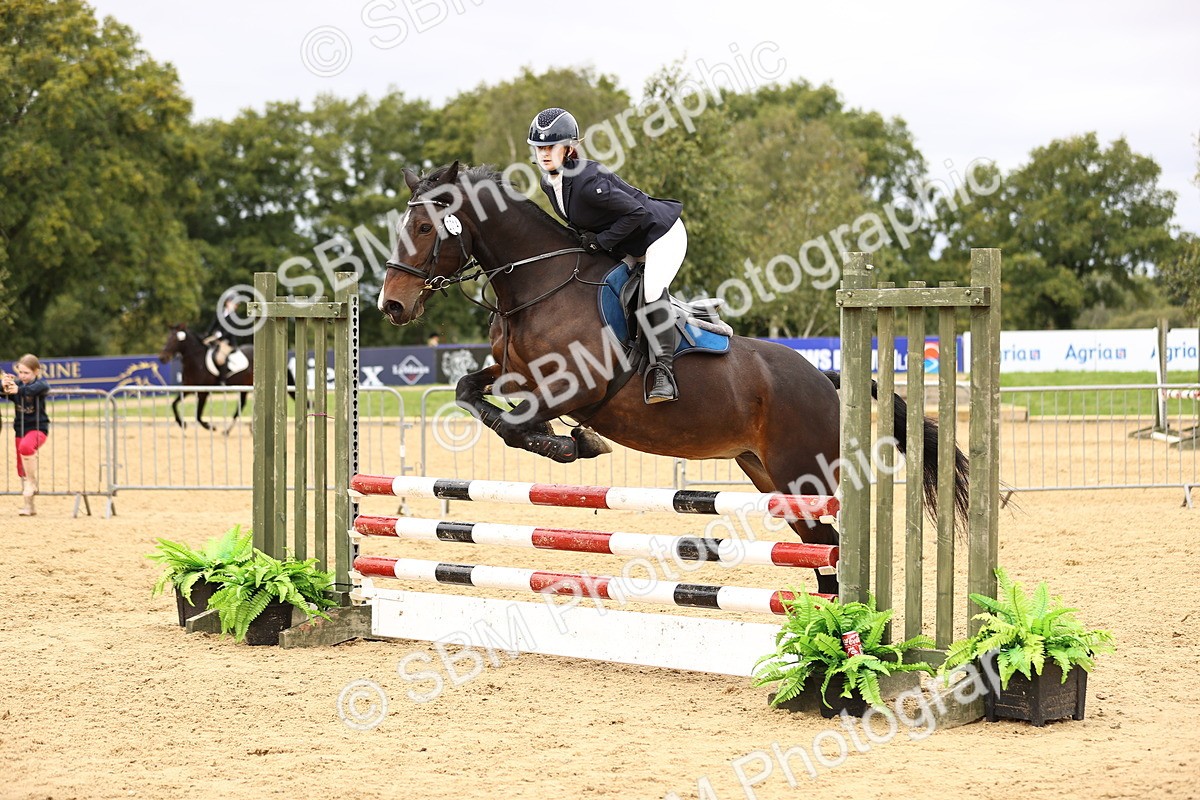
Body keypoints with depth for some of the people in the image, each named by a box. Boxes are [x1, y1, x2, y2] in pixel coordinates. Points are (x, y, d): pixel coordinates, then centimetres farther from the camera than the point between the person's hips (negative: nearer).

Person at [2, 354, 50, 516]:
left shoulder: (39, 383, -9)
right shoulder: (16, 383, 3)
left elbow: (43, 387, -32)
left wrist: (19, 390, -48)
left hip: (38, 428, -5)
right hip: (21, 429, 5)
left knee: (25, 447, -37)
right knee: (22, 469, 8)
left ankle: (32, 482, -22)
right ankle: (28, 505, 19)